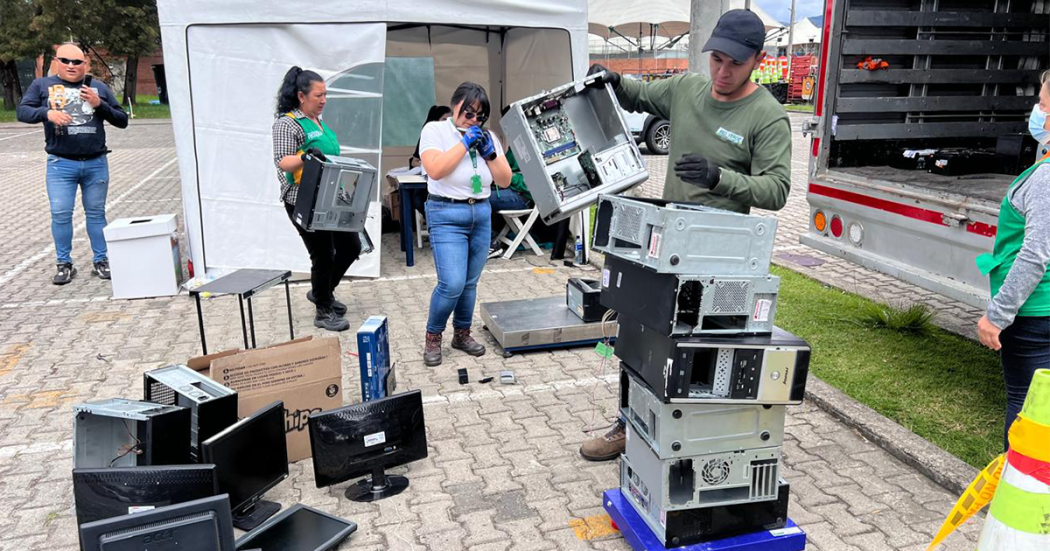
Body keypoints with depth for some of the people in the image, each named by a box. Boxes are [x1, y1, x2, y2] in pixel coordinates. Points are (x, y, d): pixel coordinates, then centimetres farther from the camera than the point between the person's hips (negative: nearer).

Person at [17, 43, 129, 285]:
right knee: (60, 214, -2)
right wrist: (47, 112, -21)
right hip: (61, 164, -1)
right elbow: (22, 111, -2)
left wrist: (100, 105, -8)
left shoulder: (99, 87, 11)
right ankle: (64, 264, 10)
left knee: (96, 213, 8)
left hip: (96, 163, 1)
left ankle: (101, 261, 17)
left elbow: (122, 121, 9)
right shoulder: (42, 85, 7)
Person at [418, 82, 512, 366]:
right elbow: (435, 170, -17)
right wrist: (464, 143, -13)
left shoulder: (487, 137, 12)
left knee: (470, 283, 9)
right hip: (447, 215, -5)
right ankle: (433, 337, 8)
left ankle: (462, 334, 26)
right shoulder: (435, 130, 0)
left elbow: (505, 180, 8)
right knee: (452, 284, -13)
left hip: (482, 214, 5)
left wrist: (489, 152, -5)